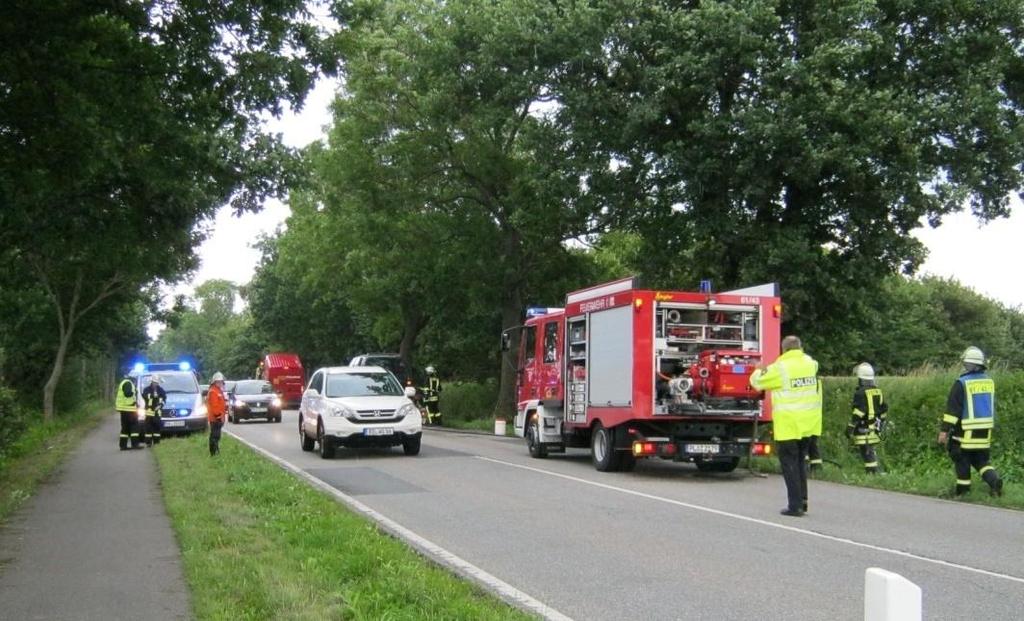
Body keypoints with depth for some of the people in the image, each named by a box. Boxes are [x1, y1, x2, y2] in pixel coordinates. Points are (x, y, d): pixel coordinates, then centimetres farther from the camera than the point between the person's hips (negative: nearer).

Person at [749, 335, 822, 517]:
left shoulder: (780, 368, -12)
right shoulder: (812, 364, 5)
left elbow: (756, 381, -1)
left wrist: (759, 371, 23)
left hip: (788, 424, -6)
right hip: (809, 423, 6)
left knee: (790, 463, 2)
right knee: (801, 460, 19)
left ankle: (795, 505, 0)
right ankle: (802, 501, 22)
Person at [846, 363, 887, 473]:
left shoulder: (861, 393, -16)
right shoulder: (878, 392, 10)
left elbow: (858, 412, -22)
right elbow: (884, 409, 16)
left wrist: (850, 427, -18)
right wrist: (881, 423, 27)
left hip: (863, 431, -8)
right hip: (874, 430, 8)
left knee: (867, 453, -5)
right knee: (870, 452, 19)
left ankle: (872, 473, -7)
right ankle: (875, 471, 23)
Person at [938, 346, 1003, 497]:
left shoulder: (962, 383, -14)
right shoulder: (989, 381, 7)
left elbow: (952, 408, -16)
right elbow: (992, 406, 18)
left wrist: (945, 430, -13)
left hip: (967, 429, -6)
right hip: (985, 429, 6)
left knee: (962, 458, 7)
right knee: (981, 459, 14)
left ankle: (963, 488, 11)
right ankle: (994, 480, -6)